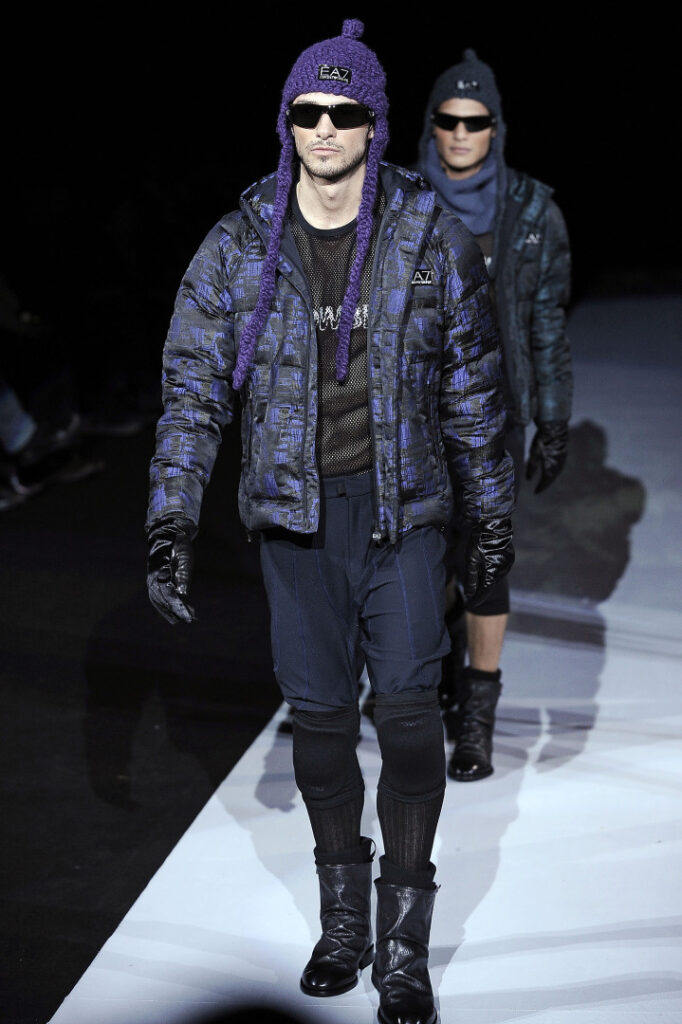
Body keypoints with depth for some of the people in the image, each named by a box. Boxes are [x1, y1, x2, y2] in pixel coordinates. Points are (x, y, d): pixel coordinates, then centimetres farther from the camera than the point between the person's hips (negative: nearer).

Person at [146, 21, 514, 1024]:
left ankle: (404, 942, 8)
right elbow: (194, 385, -2)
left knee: (409, 707, -5)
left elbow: (472, 384, 5)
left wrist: (492, 515, 7)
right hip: (295, 512, 1)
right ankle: (343, 912, 28)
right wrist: (171, 525, -10)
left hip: (404, 507, -1)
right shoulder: (239, 247, -3)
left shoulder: (431, 238, -3)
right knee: (318, 712, 8)